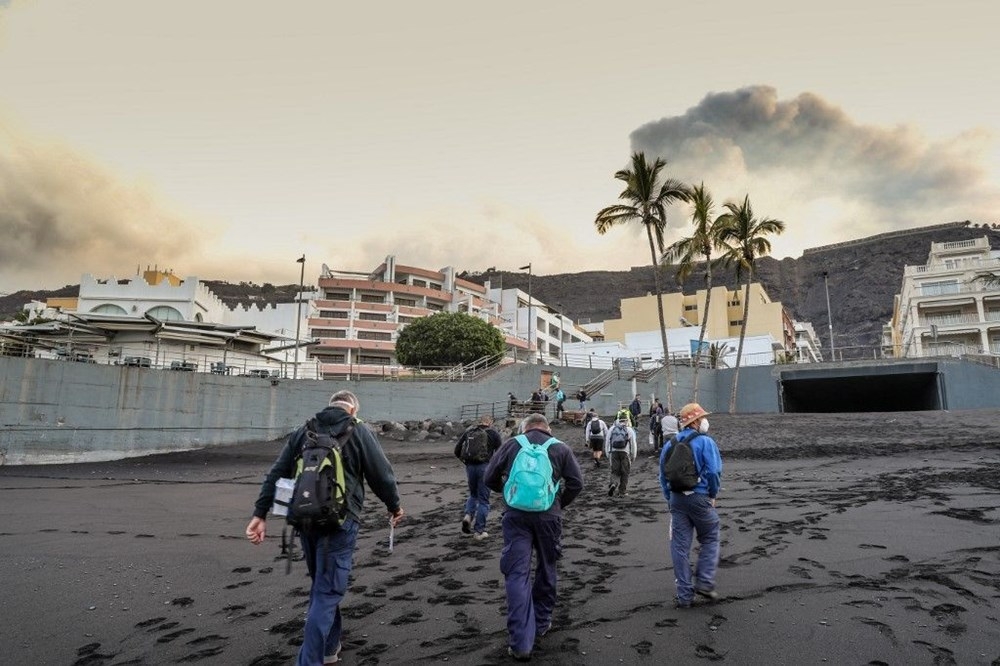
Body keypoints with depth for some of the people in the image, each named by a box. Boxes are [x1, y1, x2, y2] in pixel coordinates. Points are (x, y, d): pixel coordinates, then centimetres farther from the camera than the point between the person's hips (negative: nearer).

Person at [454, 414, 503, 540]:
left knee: (473, 494, 24)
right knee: (483, 499, 7)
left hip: (470, 467, 3)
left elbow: (457, 451, 9)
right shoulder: (493, 434, 2)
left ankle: (468, 515, 0)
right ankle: (479, 531, 7)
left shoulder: (468, 432, 11)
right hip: (485, 467, -3)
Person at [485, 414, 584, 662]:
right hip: (548, 515, 1)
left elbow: (490, 478, 7)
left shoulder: (511, 444, 8)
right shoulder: (560, 448, 7)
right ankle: (541, 623, 34)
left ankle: (520, 642, -4)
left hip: (516, 515, 0)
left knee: (517, 574, 1)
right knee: (546, 570, 20)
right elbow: (576, 483, -1)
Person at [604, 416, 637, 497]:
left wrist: (608, 455, 18)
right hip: (625, 453, -2)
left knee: (615, 472, 9)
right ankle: (622, 492, 11)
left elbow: (607, 442, 11)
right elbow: (633, 444, 4)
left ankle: (613, 484, -19)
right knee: (624, 473, 9)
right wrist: (633, 457, 13)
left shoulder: (612, 429, 10)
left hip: (614, 452, 2)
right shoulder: (629, 430, 3)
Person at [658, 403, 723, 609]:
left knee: (680, 546, 8)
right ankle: (704, 582, 9)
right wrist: (712, 495, -1)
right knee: (710, 539, 17)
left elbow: (663, 475, 10)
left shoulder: (670, 444, 8)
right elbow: (714, 472, -16)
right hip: (699, 497, -4)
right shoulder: (705, 442, -9)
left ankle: (685, 595, 13)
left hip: (676, 498, 5)